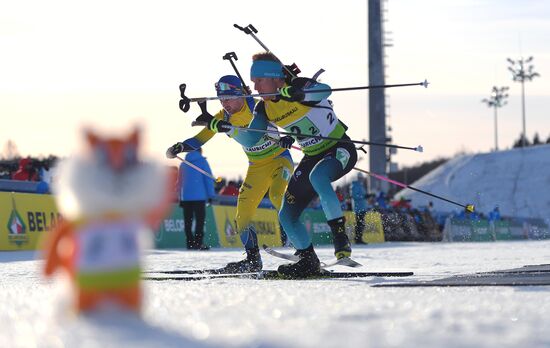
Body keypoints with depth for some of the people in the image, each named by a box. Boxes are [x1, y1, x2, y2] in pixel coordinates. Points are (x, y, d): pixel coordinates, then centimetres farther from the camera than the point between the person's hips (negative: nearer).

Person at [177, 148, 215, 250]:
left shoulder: (183, 164, 15)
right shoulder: (202, 161, 0)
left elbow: (180, 181, 18)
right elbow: (208, 179, -5)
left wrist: (180, 199, 21)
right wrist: (211, 195, -1)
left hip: (185, 197, 5)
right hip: (199, 196, -5)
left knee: (188, 221, 7)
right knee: (200, 219, -4)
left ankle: (190, 243, 6)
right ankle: (198, 243, -12)